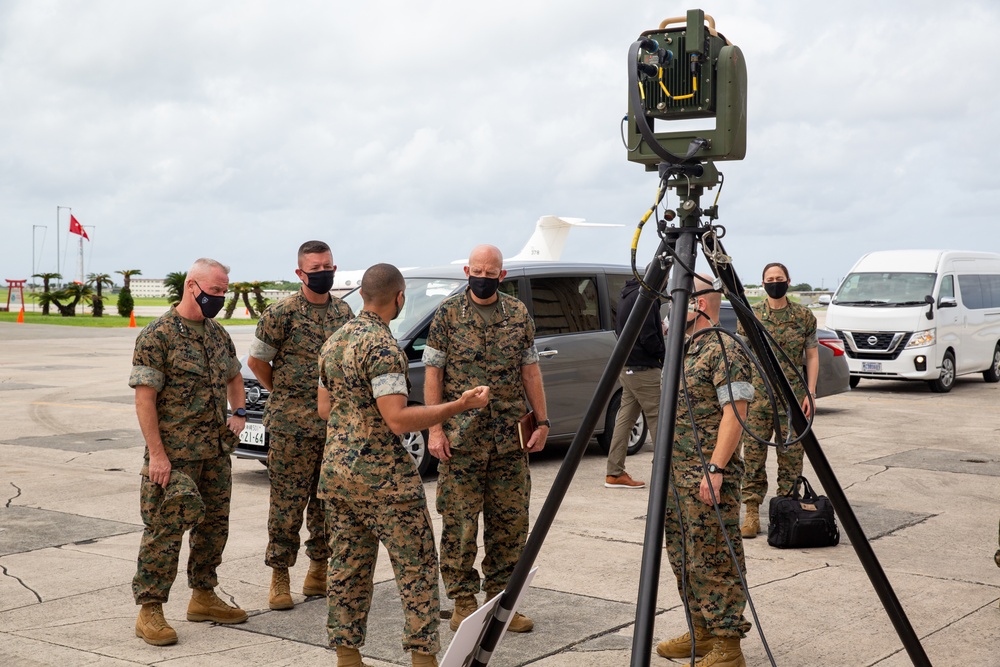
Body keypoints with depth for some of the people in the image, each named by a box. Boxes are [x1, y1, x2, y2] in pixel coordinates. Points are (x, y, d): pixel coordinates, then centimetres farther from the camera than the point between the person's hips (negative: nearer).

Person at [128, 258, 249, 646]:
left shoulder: (218, 334, 11)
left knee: (213, 526, 14)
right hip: (174, 455, -8)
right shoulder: (157, 336, -13)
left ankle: (204, 597, 28)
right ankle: (150, 611, 3)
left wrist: (239, 413, 11)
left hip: (216, 452, 8)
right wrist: (157, 454, -20)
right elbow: (144, 397, -16)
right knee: (165, 530, -5)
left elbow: (233, 376, 29)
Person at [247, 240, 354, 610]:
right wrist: (286, 395, 6)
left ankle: (319, 572, 22)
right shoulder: (282, 313, -7)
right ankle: (279, 578, 8)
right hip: (292, 427, -5)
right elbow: (256, 361, 0)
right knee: (288, 503, -2)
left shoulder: (344, 311, 10)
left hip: (337, 425, 5)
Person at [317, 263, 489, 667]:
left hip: (335, 469, 8)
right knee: (417, 565, 0)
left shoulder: (333, 342, 10)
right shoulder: (383, 347, -16)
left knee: (348, 566, 11)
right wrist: (459, 406, -20)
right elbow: (398, 420, -22)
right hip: (382, 476, -8)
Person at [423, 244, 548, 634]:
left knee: (511, 521, 6)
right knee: (459, 523, 0)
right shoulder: (448, 313, -1)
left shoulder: (518, 315, 8)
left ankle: (501, 598, 18)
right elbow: (432, 372, -1)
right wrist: (434, 429, -8)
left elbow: (530, 371, 11)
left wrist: (541, 422, 5)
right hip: (460, 438, -3)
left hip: (510, 438, 3)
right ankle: (463, 601, 12)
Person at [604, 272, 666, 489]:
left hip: (628, 366, 10)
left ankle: (615, 473, 10)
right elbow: (648, 337, -21)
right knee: (658, 419, -4)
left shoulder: (629, 294, 14)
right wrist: (664, 355, -5)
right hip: (644, 369, -10)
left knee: (625, 418, 9)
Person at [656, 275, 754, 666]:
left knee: (712, 561, -6)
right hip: (677, 473, 10)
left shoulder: (724, 351, -13)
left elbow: (734, 413, -19)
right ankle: (701, 632, 27)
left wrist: (715, 469, -23)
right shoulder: (683, 349, 16)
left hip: (708, 476, -10)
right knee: (683, 557, 15)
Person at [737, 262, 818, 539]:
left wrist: (810, 393, -2)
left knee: (791, 456, 3)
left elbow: (812, 356, 6)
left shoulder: (804, 316, 4)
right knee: (753, 454, -1)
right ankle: (752, 512, 6)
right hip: (758, 396, 0)